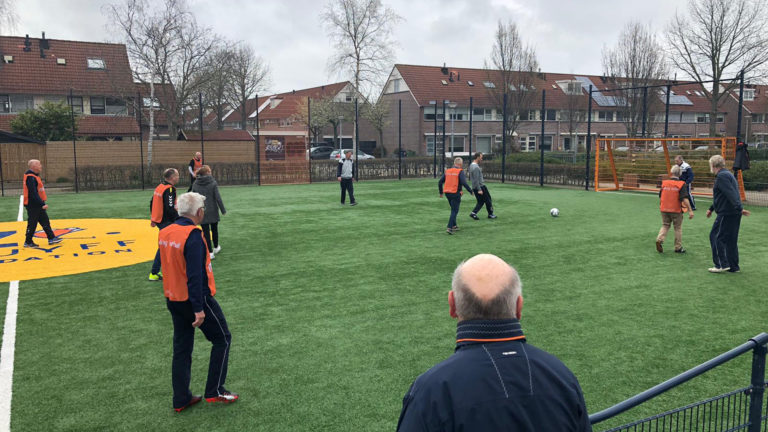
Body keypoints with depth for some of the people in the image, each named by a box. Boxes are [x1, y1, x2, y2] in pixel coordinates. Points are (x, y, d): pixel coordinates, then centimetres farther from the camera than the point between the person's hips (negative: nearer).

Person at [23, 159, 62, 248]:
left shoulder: (35, 176, 14)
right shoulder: (30, 177, -19)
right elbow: (33, 193, -25)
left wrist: (42, 203, 16)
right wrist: (42, 204, -27)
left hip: (38, 205, 10)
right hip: (33, 206, -10)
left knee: (45, 222, 11)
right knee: (32, 224, 0)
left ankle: (51, 238, 16)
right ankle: (28, 242, 10)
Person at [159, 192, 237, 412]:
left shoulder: (164, 233, 4)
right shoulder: (193, 235, -22)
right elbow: (194, 275, -24)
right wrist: (199, 309, -22)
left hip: (173, 299, 8)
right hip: (195, 298, -8)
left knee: (181, 348, 15)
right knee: (222, 338, 10)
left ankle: (181, 399, 22)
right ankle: (214, 391, 13)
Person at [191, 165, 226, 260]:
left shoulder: (195, 184, -3)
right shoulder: (213, 183, -12)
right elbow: (218, 198, -12)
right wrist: (223, 210, -3)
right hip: (212, 211, -1)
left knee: (206, 232, 5)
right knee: (214, 229, 20)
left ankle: (210, 252, 3)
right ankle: (216, 247, 37)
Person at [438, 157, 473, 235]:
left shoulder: (447, 171, 9)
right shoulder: (460, 171, -8)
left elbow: (440, 182, 10)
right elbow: (464, 183, -20)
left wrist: (441, 192, 21)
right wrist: (470, 191, -9)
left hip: (447, 193, 6)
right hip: (455, 194, -6)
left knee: (453, 210, 22)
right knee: (454, 211, -1)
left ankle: (454, 226, 26)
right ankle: (449, 228, -10)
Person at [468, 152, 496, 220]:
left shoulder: (471, 165, 12)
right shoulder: (476, 167, -20)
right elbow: (476, 180, -23)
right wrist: (479, 190, -23)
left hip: (475, 188, 9)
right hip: (480, 187, -9)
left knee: (481, 202, 13)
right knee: (488, 200, 4)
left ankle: (473, 213, 2)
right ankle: (490, 214, 13)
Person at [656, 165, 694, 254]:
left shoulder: (664, 183, -1)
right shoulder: (681, 184, -11)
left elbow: (660, 196, 10)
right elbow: (685, 199, -19)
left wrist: (660, 205, 27)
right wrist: (690, 210, -17)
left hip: (664, 210, 2)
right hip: (676, 210, -2)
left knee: (665, 225, 16)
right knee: (678, 228, 11)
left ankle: (659, 239, -8)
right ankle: (678, 247, 17)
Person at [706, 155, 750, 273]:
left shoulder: (721, 176, -13)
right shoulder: (727, 174, 21)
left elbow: (731, 194, -25)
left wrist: (739, 208, -33)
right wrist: (711, 209, 37)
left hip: (726, 213, -10)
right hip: (734, 214, 10)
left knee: (716, 237, -2)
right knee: (731, 239, 13)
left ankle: (722, 264, -2)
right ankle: (733, 267, 18)